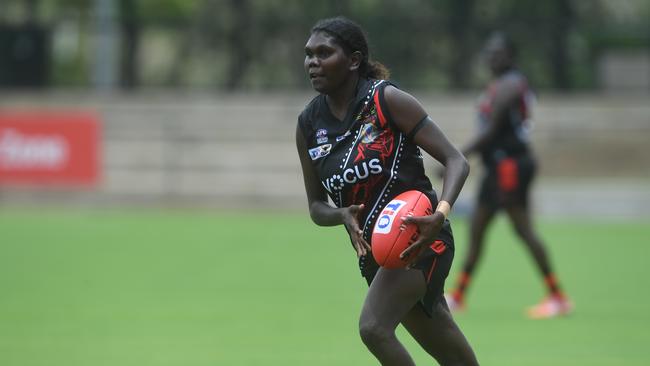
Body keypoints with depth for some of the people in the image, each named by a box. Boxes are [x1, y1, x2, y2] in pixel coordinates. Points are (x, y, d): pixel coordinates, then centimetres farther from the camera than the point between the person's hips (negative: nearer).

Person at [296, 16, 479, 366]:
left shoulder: (386, 100, -12)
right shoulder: (309, 125, 3)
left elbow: (456, 160, -13)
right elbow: (316, 206, 10)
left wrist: (440, 213, -30)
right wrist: (343, 216, -13)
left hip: (420, 239, -6)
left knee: (373, 327, -26)